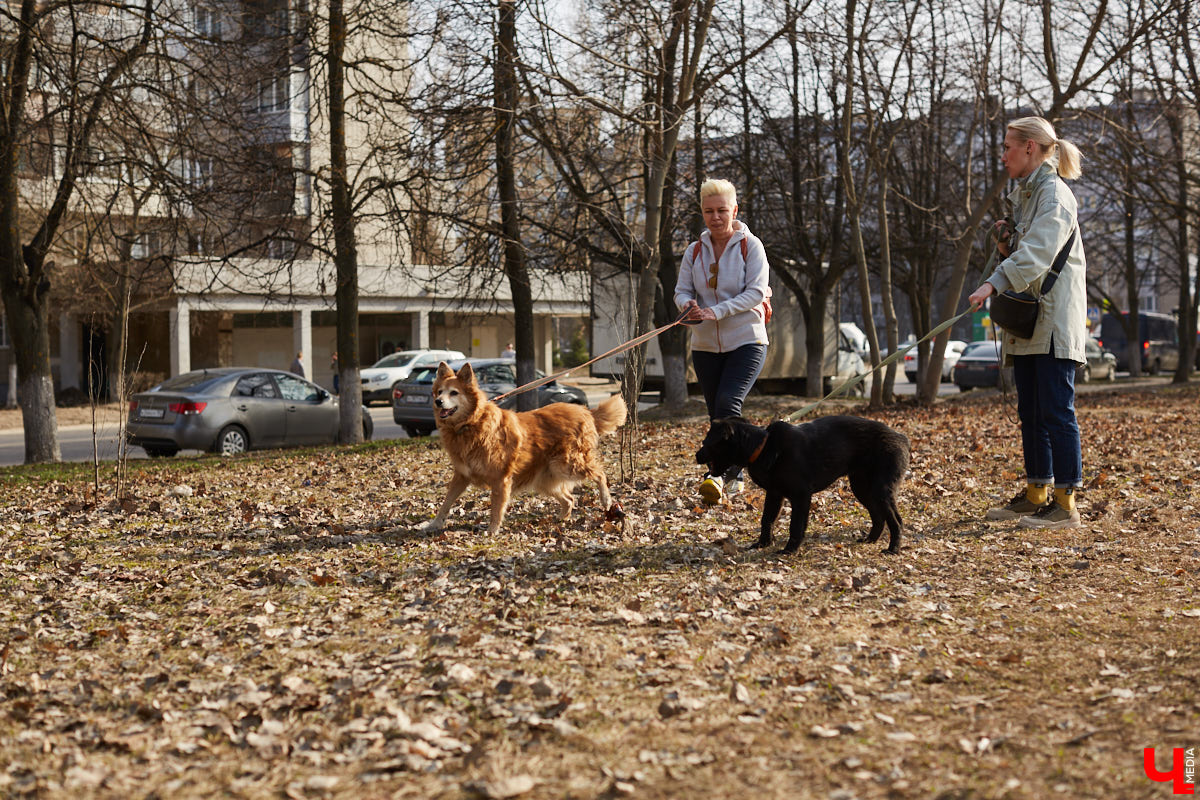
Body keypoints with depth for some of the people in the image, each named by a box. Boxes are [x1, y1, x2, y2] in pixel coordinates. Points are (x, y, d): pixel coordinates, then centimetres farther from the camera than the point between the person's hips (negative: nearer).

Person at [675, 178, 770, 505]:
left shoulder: (750, 245, -4)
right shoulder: (695, 252, 8)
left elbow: (757, 291, -13)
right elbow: (681, 291, 5)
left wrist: (717, 311, -23)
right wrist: (689, 306, -20)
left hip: (746, 341, -5)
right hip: (705, 345, 5)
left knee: (728, 404, -22)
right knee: (716, 413, 7)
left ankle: (720, 474, -26)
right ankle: (735, 478, 19)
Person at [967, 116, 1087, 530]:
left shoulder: (1054, 194, -12)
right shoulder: (1024, 193, 18)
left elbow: (1037, 253, -28)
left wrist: (994, 284, -40)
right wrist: (1006, 242, 2)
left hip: (1054, 320, -10)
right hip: (1026, 320, 10)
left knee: (1056, 410, -9)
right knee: (1030, 413, 13)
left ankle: (1065, 503, -7)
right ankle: (1036, 493, 21)